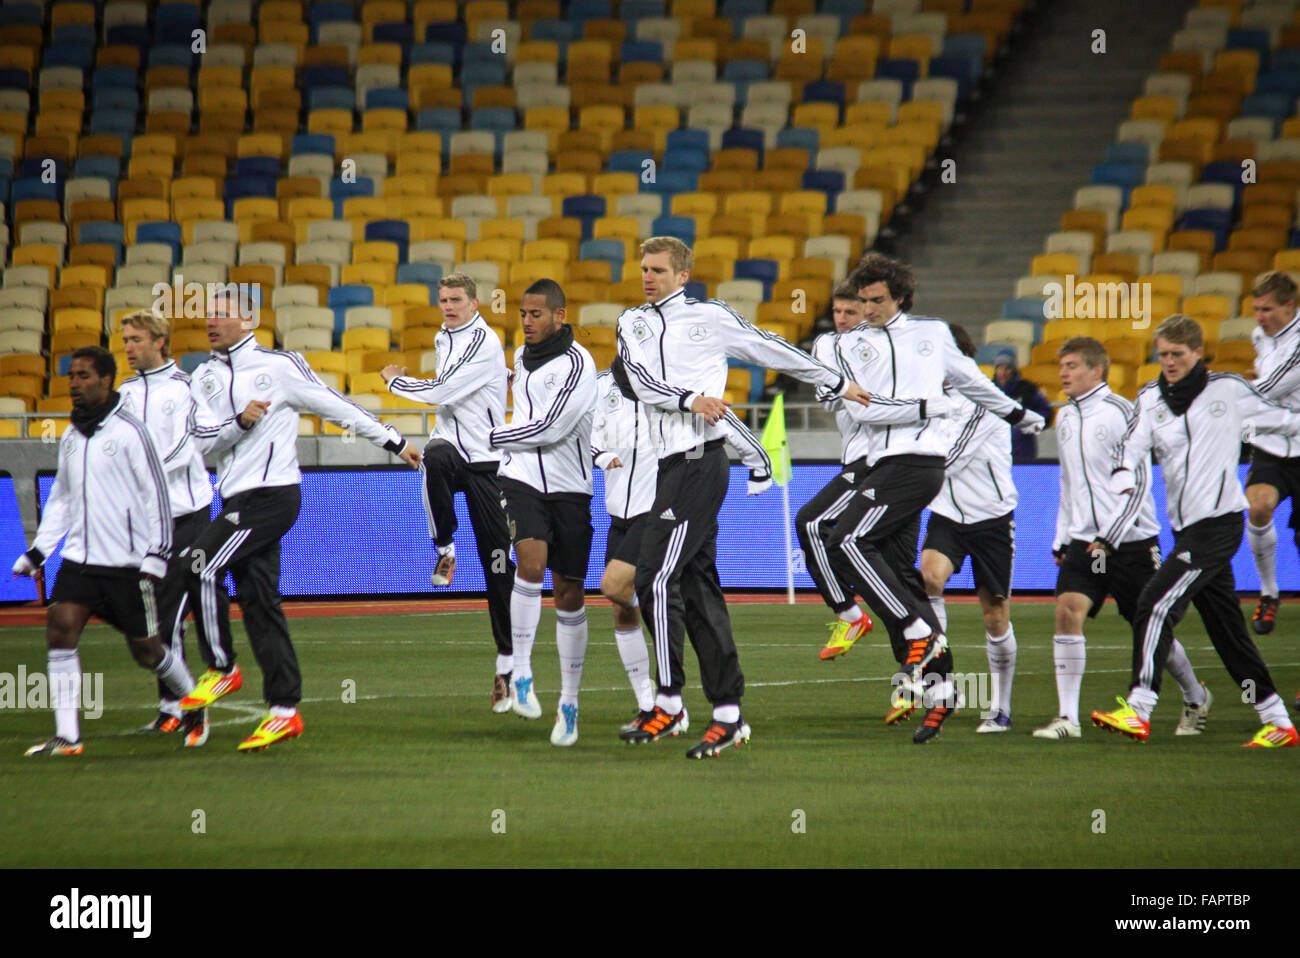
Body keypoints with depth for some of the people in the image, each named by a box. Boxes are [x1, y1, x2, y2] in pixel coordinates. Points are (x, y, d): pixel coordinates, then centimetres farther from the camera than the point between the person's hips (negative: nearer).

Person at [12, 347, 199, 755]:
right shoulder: (70, 438, 10)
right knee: (60, 629, -13)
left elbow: (156, 494, -8)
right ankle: (67, 735, -13)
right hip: (80, 560, 6)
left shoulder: (128, 432, -9)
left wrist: (157, 553, -13)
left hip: (129, 563, -6)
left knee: (145, 650, 4)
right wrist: (37, 551, 15)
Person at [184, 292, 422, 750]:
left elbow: (334, 406, 1)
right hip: (240, 500, 7)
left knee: (203, 564, -18)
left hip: (271, 494, -7)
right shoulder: (204, 378, 12)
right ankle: (284, 709, 8)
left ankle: (222, 670, -4)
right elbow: (202, 437, 1)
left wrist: (394, 442, 6)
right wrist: (241, 422, -18)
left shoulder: (279, 366, -4)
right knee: (258, 601, 5)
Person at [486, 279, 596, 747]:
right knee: (532, 561, -24)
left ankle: (569, 701, 13)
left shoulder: (577, 365, -12)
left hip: (569, 488, -3)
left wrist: (490, 437, -9)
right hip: (522, 480, 3)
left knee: (569, 594, 2)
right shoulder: (522, 356, 11)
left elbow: (549, 430, -17)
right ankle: (521, 674, -21)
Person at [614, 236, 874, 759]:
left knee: (656, 579, -12)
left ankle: (668, 702, -5)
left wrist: (838, 384, 18)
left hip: (701, 459, -6)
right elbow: (641, 380, -1)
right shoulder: (633, 323, 15)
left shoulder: (710, 317, 2)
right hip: (672, 462, 6)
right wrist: (690, 399, -17)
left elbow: (773, 350, 11)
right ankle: (728, 714, 7)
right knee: (698, 588, 5)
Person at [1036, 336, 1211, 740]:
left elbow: (1139, 481, -12)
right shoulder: (1065, 418, 10)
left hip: (1131, 540, -5)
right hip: (1083, 540, 5)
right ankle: (1067, 718, -16)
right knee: (1068, 611, -17)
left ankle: (1196, 698, 32)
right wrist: (1061, 537, 18)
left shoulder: (1120, 412, -10)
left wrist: (1111, 537, -18)